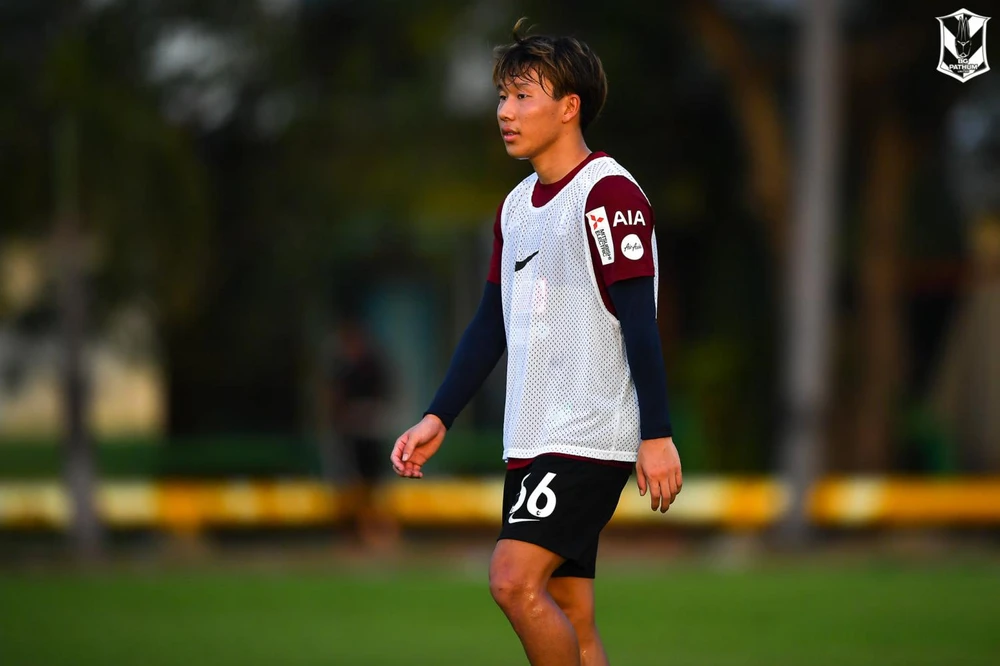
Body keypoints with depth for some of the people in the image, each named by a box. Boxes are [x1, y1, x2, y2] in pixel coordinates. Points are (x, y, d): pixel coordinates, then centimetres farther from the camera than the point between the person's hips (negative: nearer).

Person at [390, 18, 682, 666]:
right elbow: (492, 324, 21)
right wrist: (439, 418, 15)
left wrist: (657, 435, -20)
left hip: (591, 436, -8)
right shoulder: (516, 206, 16)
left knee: (515, 579, -19)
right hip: (532, 441, 8)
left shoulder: (609, 192, -10)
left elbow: (639, 320, -15)